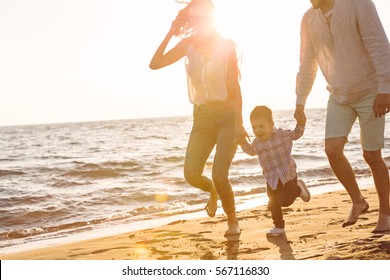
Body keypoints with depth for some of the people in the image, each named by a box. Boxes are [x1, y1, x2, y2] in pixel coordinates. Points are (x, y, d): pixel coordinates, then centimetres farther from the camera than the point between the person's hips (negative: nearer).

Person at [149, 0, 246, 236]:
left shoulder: (226, 46, -5)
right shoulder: (189, 43, 3)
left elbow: (235, 86, -7)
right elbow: (155, 64, -3)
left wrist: (239, 122, -13)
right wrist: (170, 34, -9)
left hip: (227, 115, -4)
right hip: (202, 117, 4)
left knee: (219, 175, -15)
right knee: (191, 174, -8)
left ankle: (233, 221, 9)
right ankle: (213, 191, 29)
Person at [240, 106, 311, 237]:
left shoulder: (282, 134, -13)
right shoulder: (257, 143, -5)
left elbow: (296, 134, 6)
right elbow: (251, 151, 17)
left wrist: (300, 124, -11)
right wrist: (244, 143, 2)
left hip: (289, 174, -3)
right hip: (272, 179, 3)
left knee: (286, 201, -10)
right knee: (273, 204, 2)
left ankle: (298, 189, 21)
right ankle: (279, 227, 22)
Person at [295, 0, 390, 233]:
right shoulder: (309, 19, 0)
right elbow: (307, 64, 8)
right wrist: (300, 101, 8)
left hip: (369, 93, -4)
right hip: (339, 96, 4)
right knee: (332, 150, -10)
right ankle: (358, 201, 12)